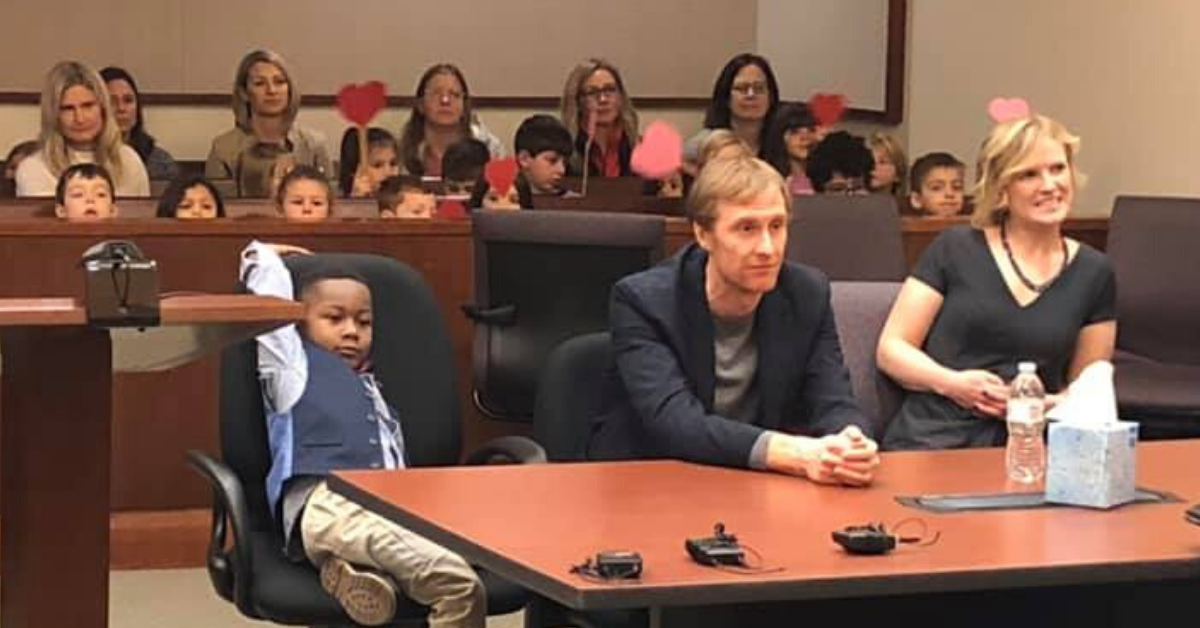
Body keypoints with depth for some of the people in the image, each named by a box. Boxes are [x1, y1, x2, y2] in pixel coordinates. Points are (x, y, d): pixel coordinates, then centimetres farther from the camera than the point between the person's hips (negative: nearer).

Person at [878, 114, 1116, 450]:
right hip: (929, 444, -2)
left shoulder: (1093, 273, 11)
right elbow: (891, 349, 6)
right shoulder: (956, 249, 5)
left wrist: (1050, 405, -5)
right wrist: (951, 382, -13)